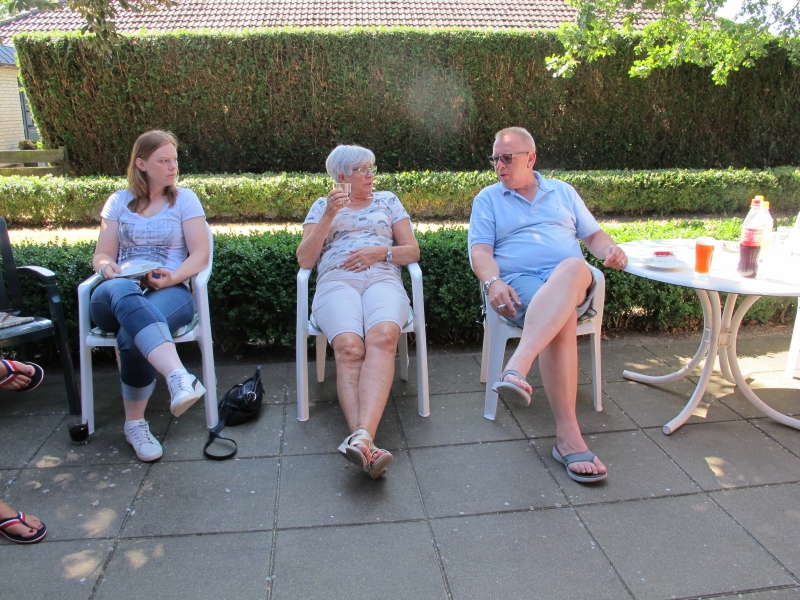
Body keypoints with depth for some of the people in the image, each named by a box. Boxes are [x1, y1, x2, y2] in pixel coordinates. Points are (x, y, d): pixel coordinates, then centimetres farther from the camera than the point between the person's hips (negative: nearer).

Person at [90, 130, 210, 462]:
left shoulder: (185, 199, 12)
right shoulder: (119, 201, 18)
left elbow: (200, 255, 2)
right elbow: (102, 254, 15)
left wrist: (173, 277, -17)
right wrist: (107, 267, -10)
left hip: (170, 292, -1)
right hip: (120, 292, 1)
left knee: (130, 334, -37)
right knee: (122, 292, -40)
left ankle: (135, 422, -25)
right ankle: (179, 377, -59)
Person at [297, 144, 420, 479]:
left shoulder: (388, 201, 26)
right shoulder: (323, 206, 23)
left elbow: (413, 252, 19)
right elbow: (304, 260, 11)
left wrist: (381, 252, -1)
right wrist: (328, 217, 0)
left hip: (383, 279, 1)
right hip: (336, 282, 0)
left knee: (382, 337, -37)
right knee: (349, 346, -35)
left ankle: (361, 437, -52)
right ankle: (367, 445, -48)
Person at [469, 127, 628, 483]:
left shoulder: (563, 192, 25)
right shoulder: (487, 199, 18)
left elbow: (593, 234, 25)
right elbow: (480, 250, 4)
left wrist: (611, 249, 1)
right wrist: (492, 281, -17)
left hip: (574, 284, 2)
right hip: (520, 284, -2)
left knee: (574, 267, -38)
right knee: (561, 316, -37)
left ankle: (517, 369, -54)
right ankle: (568, 434, -43)